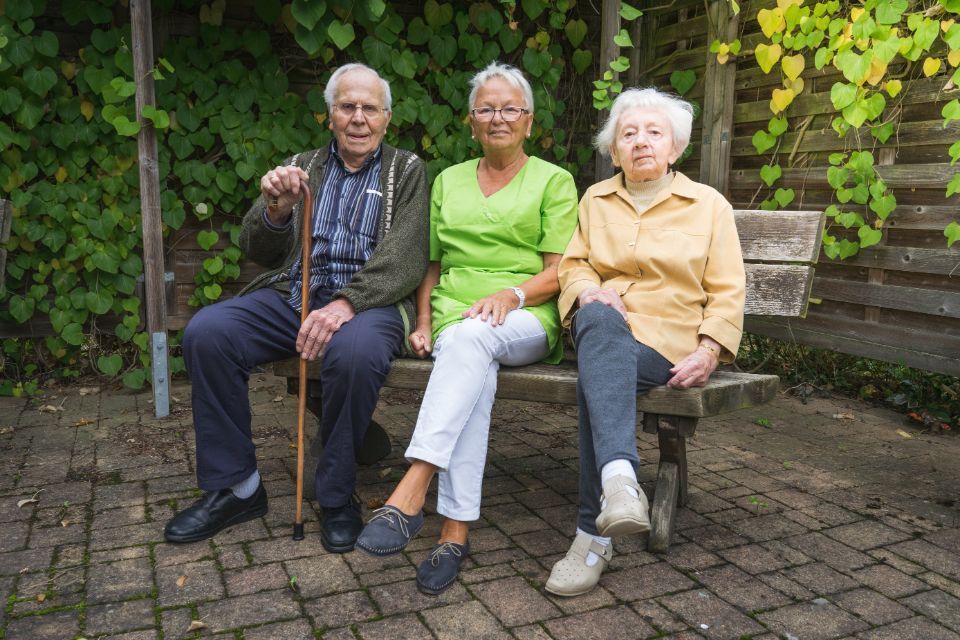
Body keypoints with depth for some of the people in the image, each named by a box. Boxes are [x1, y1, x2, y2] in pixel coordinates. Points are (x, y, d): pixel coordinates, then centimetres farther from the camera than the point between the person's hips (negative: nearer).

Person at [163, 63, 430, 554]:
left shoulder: (406, 172, 9)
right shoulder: (302, 168, 18)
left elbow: (404, 260, -7)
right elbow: (260, 252, 10)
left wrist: (346, 303, -24)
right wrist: (276, 209, -13)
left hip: (367, 301, -3)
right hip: (291, 295, 4)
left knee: (355, 351, -37)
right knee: (205, 332, -21)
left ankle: (336, 496, -14)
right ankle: (234, 486, -6)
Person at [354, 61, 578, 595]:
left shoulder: (554, 180, 11)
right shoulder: (448, 181, 23)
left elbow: (558, 272, 1)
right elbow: (432, 266, 21)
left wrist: (509, 294, -17)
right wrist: (423, 324, 5)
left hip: (527, 319, -2)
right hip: (455, 316, 3)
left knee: (469, 338, -38)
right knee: (477, 374, -34)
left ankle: (410, 495, -46)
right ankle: (456, 531, -36)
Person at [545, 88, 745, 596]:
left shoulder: (709, 205, 12)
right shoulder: (596, 199, 20)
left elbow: (727, 293, 6)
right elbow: (573, 263, 17)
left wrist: (709, 350, -10)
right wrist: (590, 291, -8)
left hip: (670, 345, -2)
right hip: (604, 329, 2)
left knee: (595, 373, -33)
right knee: (599, 318, -36)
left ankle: (595, 534, -30)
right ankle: (620, 477, -52)